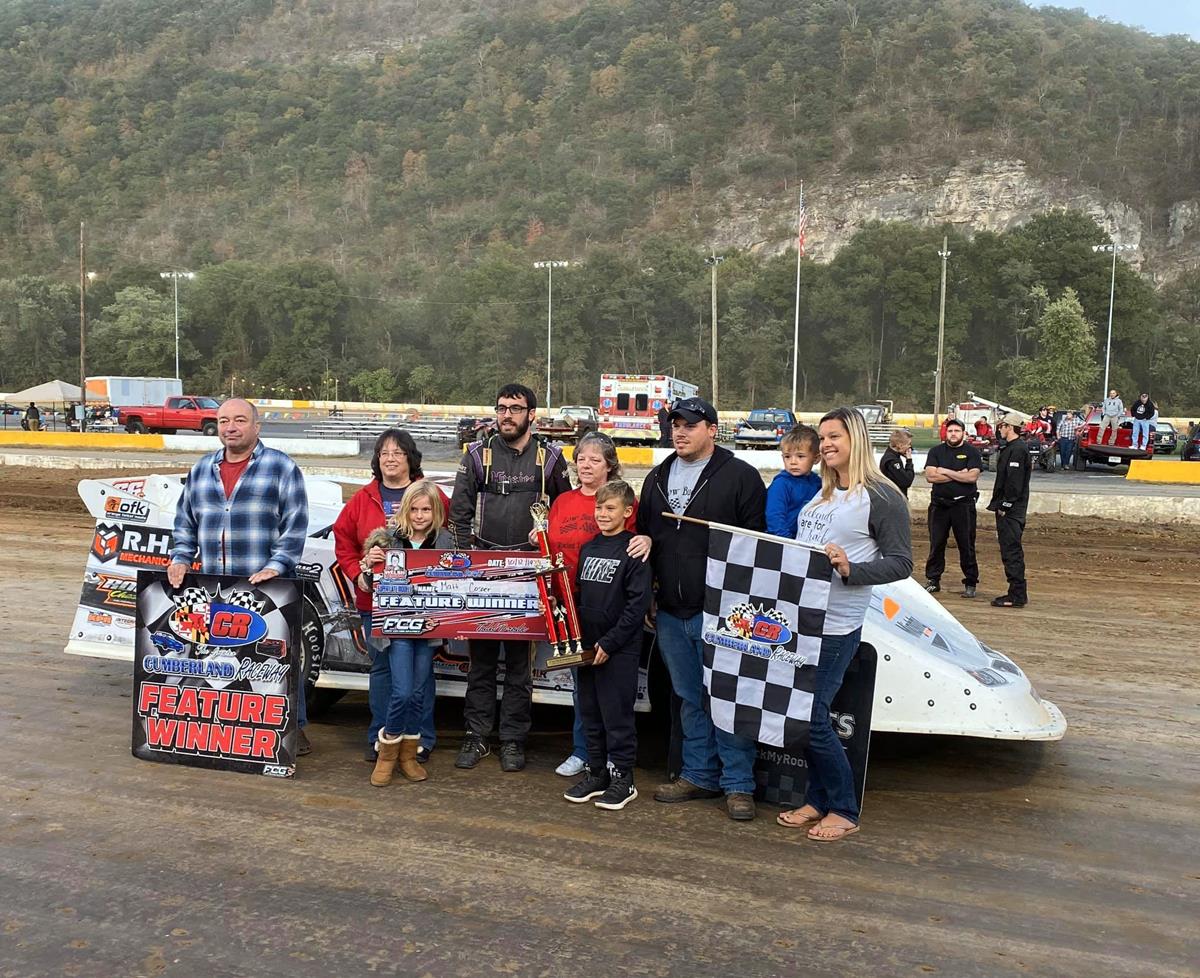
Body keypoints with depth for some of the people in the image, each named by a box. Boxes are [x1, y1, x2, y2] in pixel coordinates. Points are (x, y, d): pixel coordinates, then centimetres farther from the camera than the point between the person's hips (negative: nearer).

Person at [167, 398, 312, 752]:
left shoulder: (282, 468, -1)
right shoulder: (202, 470, 15)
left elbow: (296, 526, -8)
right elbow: (185, 522, 19)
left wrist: (275, 567, -17)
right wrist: (181, 559, 4)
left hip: (267, 588, -4)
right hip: (214, 589, 5)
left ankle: (293, 726, 12)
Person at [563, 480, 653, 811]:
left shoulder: (633, 551, -10)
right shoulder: (587, 548, 11)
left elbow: (638, 603, -14)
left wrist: (609, 642, -16)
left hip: (619, 649, -6)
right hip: (587, 645, 7)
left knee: (617, 714, 0)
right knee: (590, 712, 13)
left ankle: (622, 778, 13)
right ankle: (596, 773, 26)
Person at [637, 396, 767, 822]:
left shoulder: (740, 477, -4)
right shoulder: (657, 479, 14)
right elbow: (644, 538, 21)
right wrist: (647, 594, 14)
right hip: (671, 613, 6)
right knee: (690, 699, 14)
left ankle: (738, 783, 11)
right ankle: (699, 775, 26)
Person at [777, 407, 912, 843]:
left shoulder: (882, 497, -7)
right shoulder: (820, 495, 17)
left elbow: (900, 563, -10)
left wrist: (851, 569, -24)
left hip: (836, 627, -7)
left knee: (812, 717, -6)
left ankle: (844, 811, 13)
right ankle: (817, 801, 26)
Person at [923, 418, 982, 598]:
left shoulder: (972, 452, 1)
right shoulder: (936, 451, 7)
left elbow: (972, 476, -14)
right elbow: (930, 476, -7)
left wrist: (945, 471, -10)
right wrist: (958, 474, -9)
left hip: (964, 505, -2)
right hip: (939, 504, 2)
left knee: (966, 546, 1)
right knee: (936, 544, 6)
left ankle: (970, 583, 10)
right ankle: (933, 580, 16)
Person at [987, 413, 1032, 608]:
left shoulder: (1017, 450, -15)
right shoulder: (1011, 448, 18)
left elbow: (1014, 482, -21)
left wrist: (1005, 506, -19)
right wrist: (1000, 506, 18)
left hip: (1011, 511, -11)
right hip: (1009, 510, 11)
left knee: (1011, 552, -8)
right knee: (1011, 552, 14)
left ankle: (1017, 596, -4)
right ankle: (1017, 593, 20)